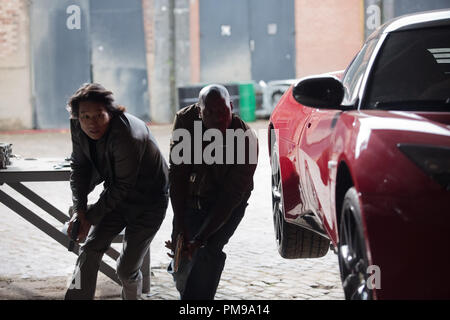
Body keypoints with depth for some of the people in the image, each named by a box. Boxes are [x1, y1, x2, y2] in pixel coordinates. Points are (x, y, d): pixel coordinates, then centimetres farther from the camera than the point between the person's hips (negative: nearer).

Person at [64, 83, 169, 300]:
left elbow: (123, 186, -27)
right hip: (116, 195, 6)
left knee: (126, 269, -4)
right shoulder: (78, 127, -12)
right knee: (91, 249, -10)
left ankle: (132, 296, 26)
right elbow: (80, 167, -1)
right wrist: (79, 209, -13)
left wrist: (91, 217, -20)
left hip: (148, 202, -6)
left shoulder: (127, 136, -34)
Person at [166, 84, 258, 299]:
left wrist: (199, 240, -36)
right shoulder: (185, 120, -24)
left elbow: (230, 198, -30)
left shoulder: (246, 140, -32)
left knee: (209, 251, -23)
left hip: (228, 204, -3)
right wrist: (179, 225, -29)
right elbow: (177, 173, -22)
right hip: (191, 198, 3)